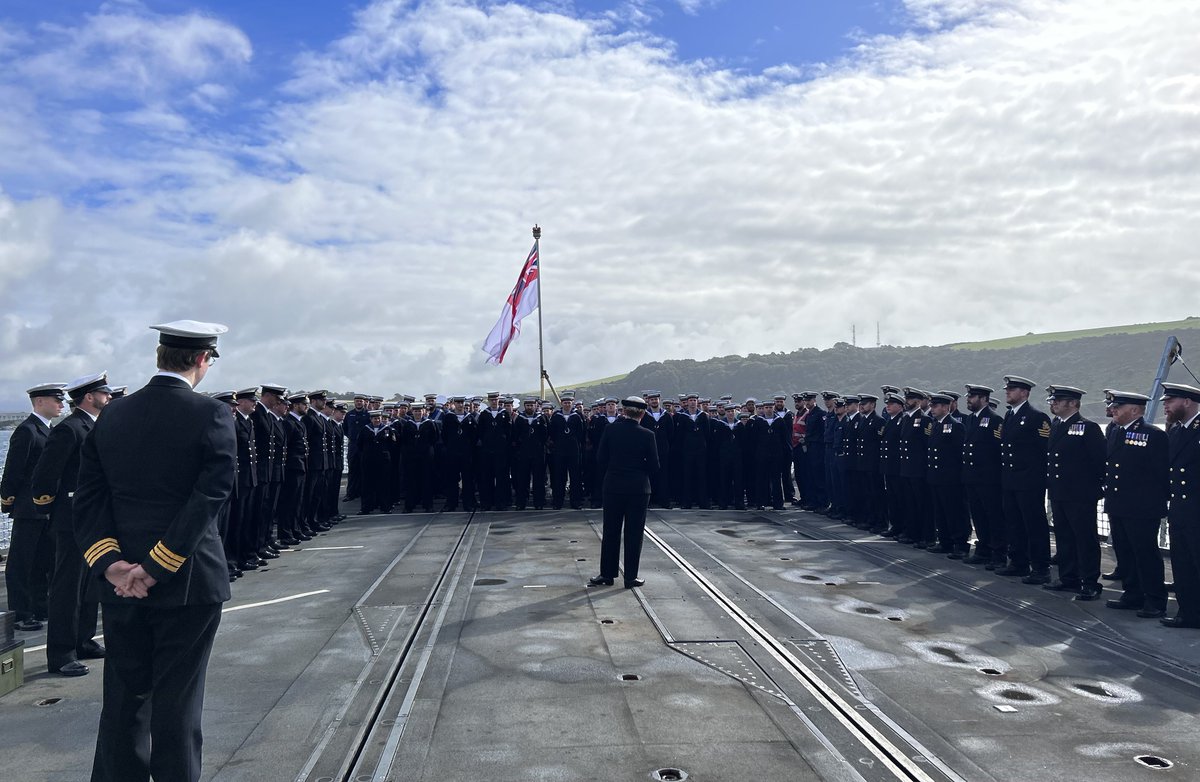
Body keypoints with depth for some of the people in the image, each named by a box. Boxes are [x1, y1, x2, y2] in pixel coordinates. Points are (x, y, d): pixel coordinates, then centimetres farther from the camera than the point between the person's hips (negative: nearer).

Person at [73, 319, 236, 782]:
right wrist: (156, 567, -16)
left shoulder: (111, 417, 5)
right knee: (177, 705, 7)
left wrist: (110, 563, -8)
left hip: (119, 586, 5)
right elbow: (209, 499, -20)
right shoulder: (212, 416, -12)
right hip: (188, 585, -5)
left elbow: (89, 500, 0)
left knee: (124, 699, 16)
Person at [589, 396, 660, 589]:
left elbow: (600, 458, -2)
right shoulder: (647, 435, -9)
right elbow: (654, 466, -5)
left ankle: (607, 574, 18)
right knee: (634, 533, 6)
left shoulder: (611, 429, -6)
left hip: (613, 486, 2)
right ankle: (631, 577, 10)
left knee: (610, 532, 11)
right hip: (638, 488, -2)